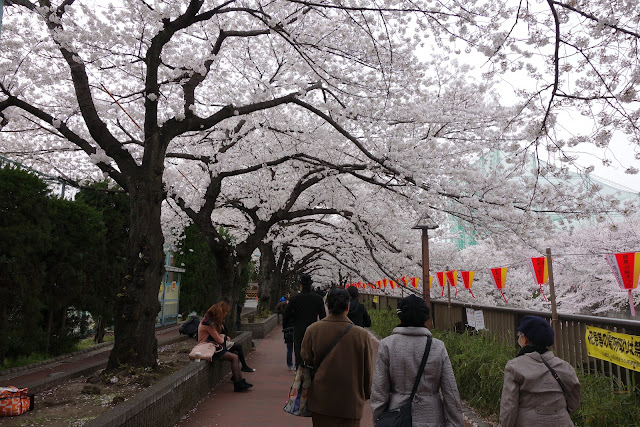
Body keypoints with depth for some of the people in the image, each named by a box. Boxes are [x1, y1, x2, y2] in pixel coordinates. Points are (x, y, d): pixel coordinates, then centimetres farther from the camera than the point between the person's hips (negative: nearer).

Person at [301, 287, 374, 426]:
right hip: (350, 404, -2)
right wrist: (366, 394, 13)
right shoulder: (362, 335, -14)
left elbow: (306, 359, 2)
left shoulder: (312, 330, -10)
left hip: (320, 402, 2)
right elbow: (368, 371, -3)